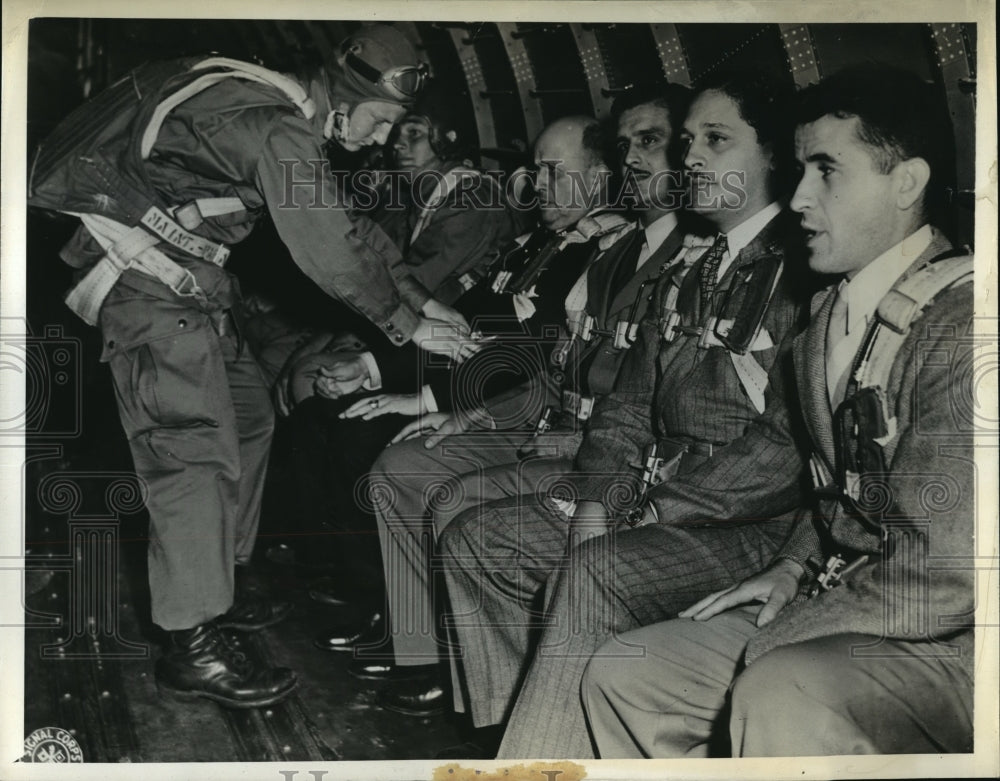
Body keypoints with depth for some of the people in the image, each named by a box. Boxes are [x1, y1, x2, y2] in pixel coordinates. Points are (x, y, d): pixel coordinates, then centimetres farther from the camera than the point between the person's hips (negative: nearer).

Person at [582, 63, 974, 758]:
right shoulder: (829, 315, 10)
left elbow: (942, 578, -24)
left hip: (954, 639, -8)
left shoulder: (960, 323, -20)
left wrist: (774, 634, -13)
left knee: (781, 698, -37)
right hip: (844, 602, 9)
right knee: (620, 676, 3)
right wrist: (797, 566, 5)